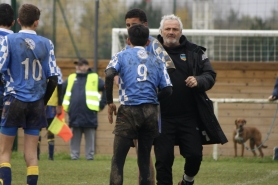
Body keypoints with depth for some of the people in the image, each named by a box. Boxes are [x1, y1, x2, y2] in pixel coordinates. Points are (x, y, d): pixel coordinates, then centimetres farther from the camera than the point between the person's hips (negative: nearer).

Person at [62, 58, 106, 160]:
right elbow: (60, 90, 25)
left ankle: (90, 157, 5)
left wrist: (101, 104, -2)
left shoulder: (94, 78, 4)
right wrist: (63, 104, 16)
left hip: (89, 114, -4)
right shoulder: (71, 78, 15)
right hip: (74, 114, 4)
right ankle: (74, 157, 10)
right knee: (74, 139, 6)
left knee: (90, 139, 1)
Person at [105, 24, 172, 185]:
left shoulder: (122, 56, 6)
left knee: (118, 159, -1)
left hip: (129, 111, -3)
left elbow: (109, 75, -13)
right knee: (144, 158, 11)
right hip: (151, 111, 3)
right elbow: (167, 90, 4)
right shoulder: (157, 61, 13)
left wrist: (110, 102, -4)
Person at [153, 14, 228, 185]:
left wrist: (199, 81, -15)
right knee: (164, 159, 0)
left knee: (195, 154, 0)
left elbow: (210, 75, 6)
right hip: (163, 118, -1)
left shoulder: (194, 52, 8)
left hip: (189, 116, 1)